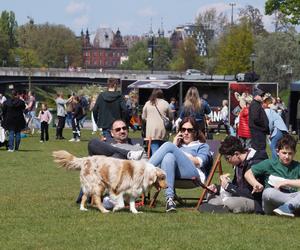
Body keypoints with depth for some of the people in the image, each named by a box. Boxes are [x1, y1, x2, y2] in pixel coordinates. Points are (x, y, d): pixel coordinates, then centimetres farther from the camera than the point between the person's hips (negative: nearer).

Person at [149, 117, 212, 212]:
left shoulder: (202, 146, 28)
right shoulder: (178, 144, 40)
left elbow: (199, 162, 6)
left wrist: (180, 154, 4)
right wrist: (175, 145, 17)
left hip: (193, 173, -3)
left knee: (168, 145, -22)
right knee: (169, 156, -35)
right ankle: (169, 199, -46)